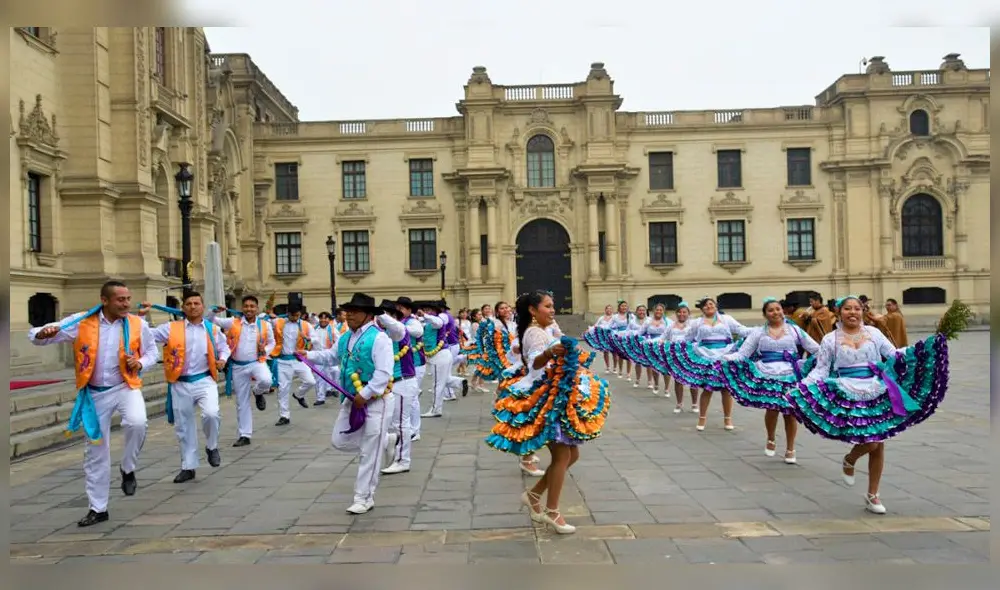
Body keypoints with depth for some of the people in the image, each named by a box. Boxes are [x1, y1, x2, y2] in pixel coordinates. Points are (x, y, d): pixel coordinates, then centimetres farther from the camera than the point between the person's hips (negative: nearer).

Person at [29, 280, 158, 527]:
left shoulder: (138, 324, -7)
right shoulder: (81, 322, -9)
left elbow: (152, 352, 7)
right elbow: (35, 336, -8)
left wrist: (140, 363, -14)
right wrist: (42, 333, -32)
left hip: (125, 387, -1)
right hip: (95, 393, 1)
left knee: (137, 423, -33)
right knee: (95, 451, 11)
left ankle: (128, 469, -2)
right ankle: (97, 508, 27)